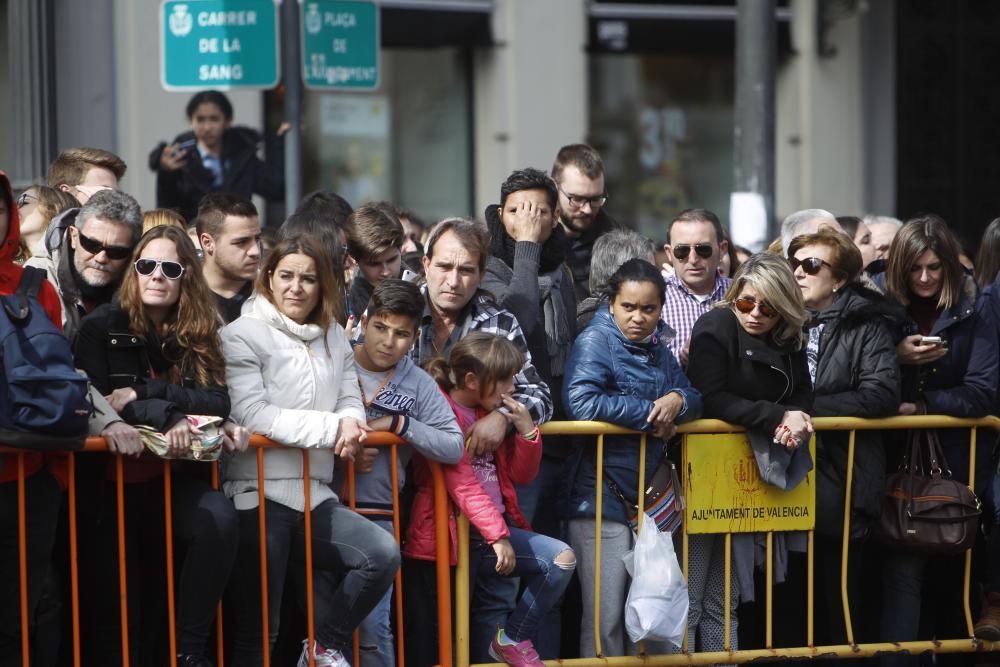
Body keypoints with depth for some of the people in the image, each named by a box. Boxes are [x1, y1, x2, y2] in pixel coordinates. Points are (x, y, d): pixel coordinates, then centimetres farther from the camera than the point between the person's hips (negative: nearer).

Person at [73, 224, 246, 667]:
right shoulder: (102, 327, -3)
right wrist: (165, 415, -28)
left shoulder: (199, 334, 7)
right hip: (113, 477, -2)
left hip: (174, 474, 2)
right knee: (120, 598, -8)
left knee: (219, 518, -28)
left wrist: (143, 393, -19)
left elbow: (219, 402, -5)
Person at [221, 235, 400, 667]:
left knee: (383, 554, -15)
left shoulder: (334, 338, 13)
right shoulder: (244, 334, -6)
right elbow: (252, 414, -15)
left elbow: (352, 402, 12)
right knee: (257, 630, -3)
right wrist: (331, 428, -17)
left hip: (314, 496, 5)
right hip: (260, 495, -5)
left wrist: (349, 422, -15)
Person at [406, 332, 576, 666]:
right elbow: (464, 484, -20)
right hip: (453, 534, -7)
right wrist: (497, 535, -27)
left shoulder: (490, 414, 13)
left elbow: (521, 474, 17)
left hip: (492, 531, 7)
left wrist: (527, 431, -1)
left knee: (561, 559, -9)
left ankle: (512, 638, 1)